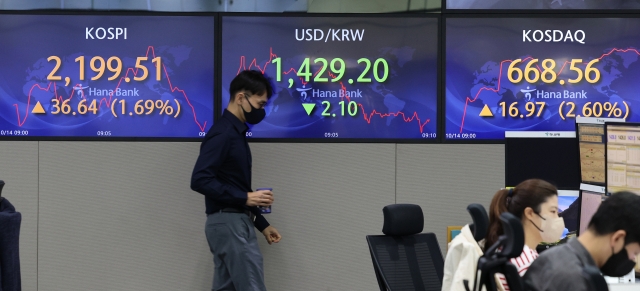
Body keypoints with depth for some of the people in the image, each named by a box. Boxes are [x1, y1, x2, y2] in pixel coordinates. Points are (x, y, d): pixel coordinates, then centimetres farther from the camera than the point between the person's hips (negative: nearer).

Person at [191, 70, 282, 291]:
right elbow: (200, 180, -23)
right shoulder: (222, 134, -15)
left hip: (234, 223, 10)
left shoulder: (235, 133, 17)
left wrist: (262, 224, 22)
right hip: (229, 224, -10)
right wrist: (246, 198, -21)